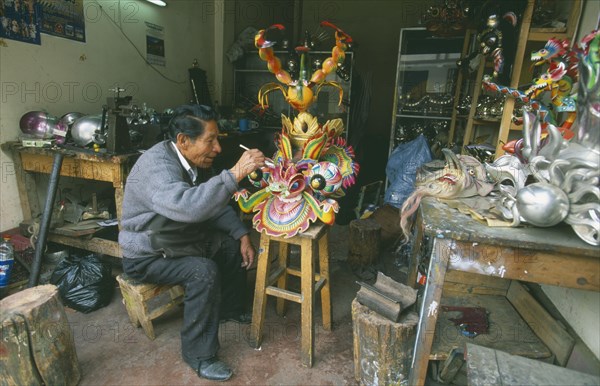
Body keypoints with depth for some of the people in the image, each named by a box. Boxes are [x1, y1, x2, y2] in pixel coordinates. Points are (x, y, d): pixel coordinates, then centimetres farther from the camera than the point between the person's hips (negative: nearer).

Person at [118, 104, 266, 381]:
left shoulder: (195, 161, -4)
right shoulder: (157, 166, -32)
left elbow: (215, 204, 5)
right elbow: (188, 206, -51)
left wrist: (242, 235, -6)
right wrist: (235, 173, -48)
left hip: (181, 238, 9)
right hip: (147, 255, -8)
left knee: (234, 246, 2)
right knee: (203, 271, -28)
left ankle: (229, 308, 23)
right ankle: (198, 354, -9)